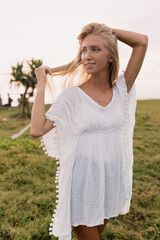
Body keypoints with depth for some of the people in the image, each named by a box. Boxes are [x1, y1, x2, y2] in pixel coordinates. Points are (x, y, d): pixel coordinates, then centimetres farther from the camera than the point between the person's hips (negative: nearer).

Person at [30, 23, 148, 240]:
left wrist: (108, 30, -4)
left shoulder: (121, 90, -3)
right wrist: (41, 84, -17)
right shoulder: (72, 95, -12)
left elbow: (142, 42, -7)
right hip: (82, 183, -3)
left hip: (112, 181, 4)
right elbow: (37, 130, -21)